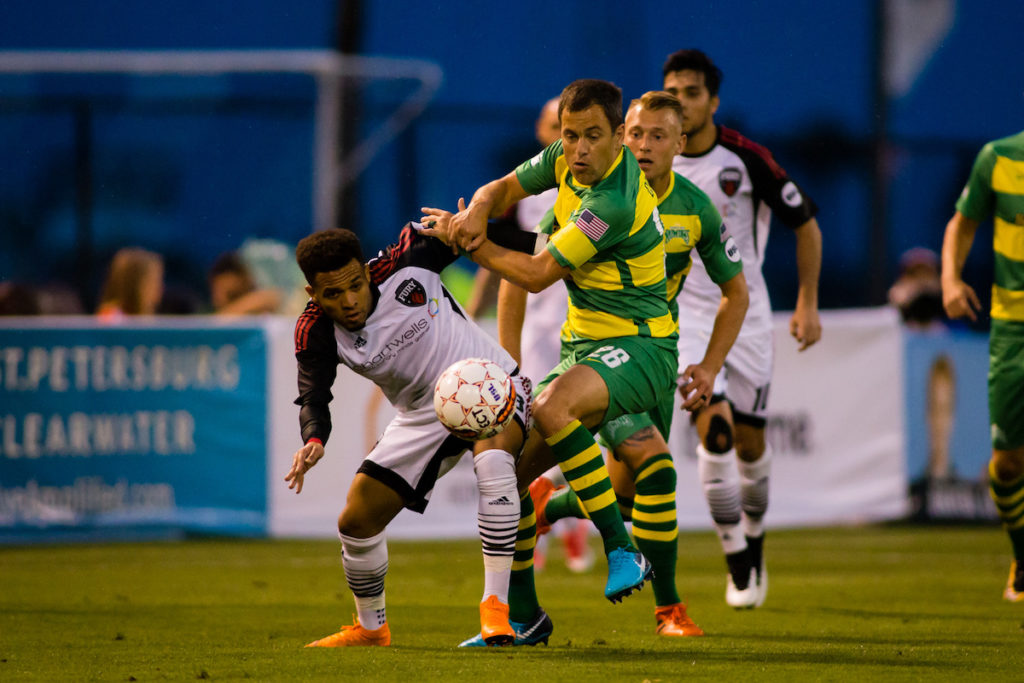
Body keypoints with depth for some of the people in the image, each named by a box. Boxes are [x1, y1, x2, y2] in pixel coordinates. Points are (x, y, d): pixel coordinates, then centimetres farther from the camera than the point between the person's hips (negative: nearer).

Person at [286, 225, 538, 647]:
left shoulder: (405, 265, -24)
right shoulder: (315, 333, -17)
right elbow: (314, 395, -21)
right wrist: (313, 440, -40)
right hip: (422, 417, 4)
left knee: (492, 456, -38)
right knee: (356, 521, 2)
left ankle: (496, 604, -36)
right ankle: (370, 628, 31)